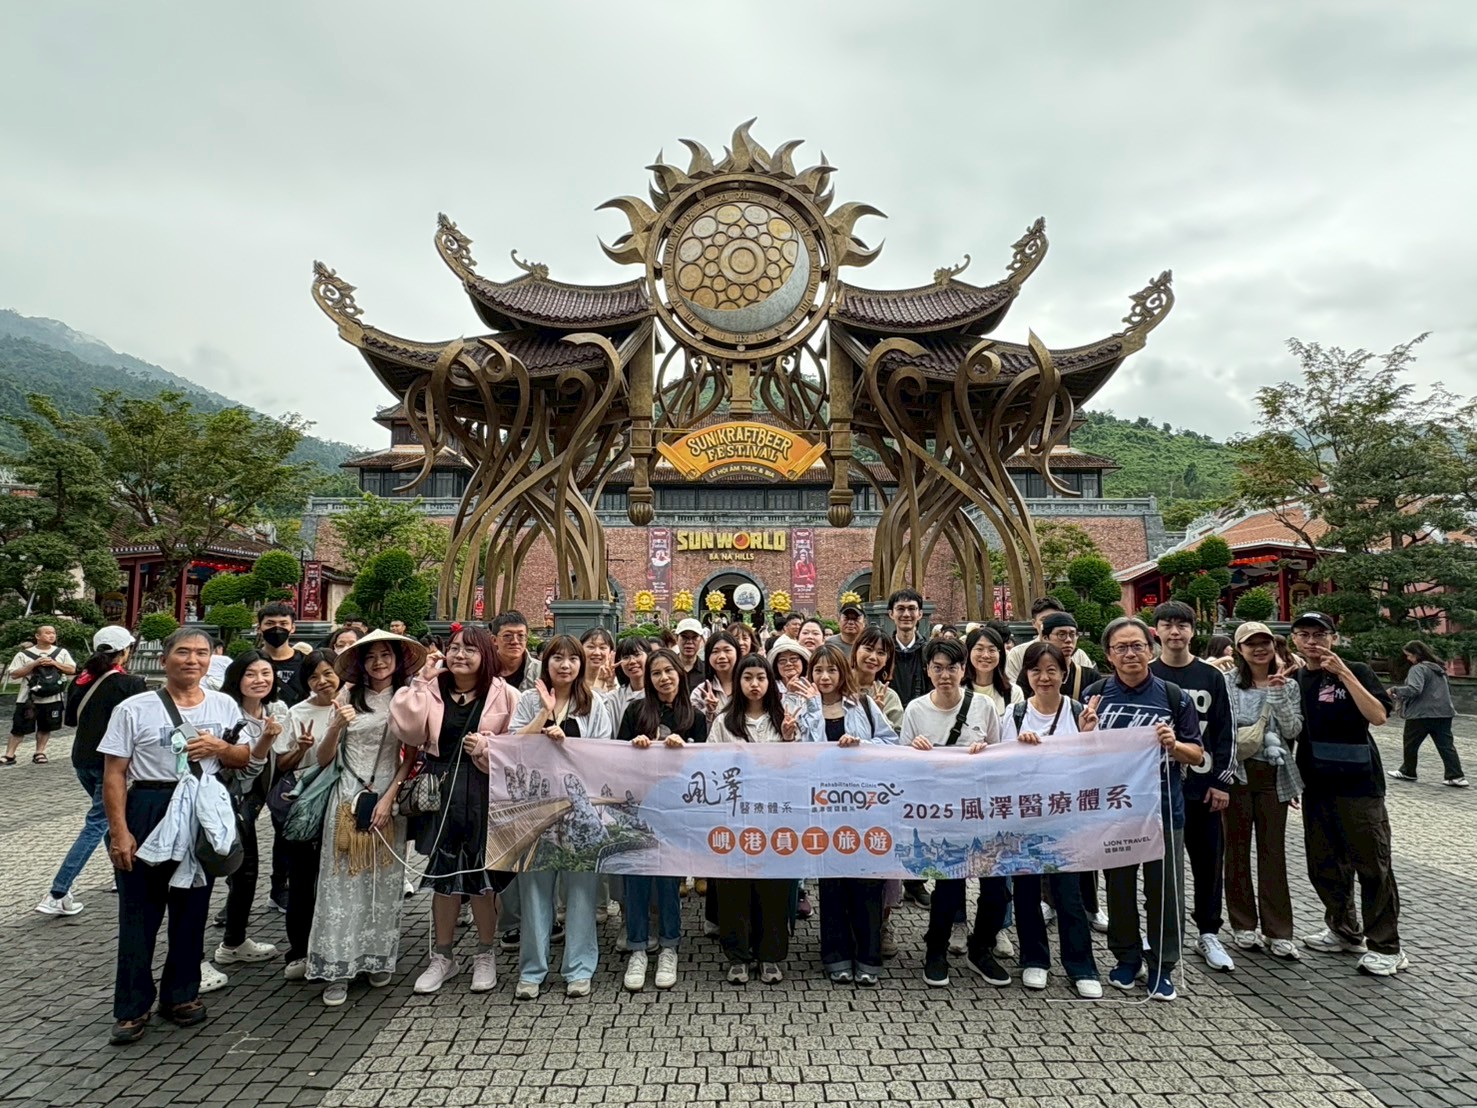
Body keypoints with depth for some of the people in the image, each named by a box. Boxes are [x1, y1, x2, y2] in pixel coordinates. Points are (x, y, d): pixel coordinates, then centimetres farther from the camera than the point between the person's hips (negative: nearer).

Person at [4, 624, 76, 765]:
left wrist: (55, 663, -9)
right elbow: (14, 675, -4)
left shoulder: (62, 652, 6)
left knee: (46, 727, 10)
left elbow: (72, 670, 5)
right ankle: (9, 755, 11)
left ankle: (40, 753, 21)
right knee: (19, 727, 2)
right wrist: (34, 664, -15)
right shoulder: (24, 654, -2)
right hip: (29, 699, -2)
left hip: (53, 698, 2)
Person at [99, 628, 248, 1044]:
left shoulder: (224, 706, 5)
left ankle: (181, 995, 29)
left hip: (205, 814, 3)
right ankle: (132, 1008, 18)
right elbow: (114, 774, -5)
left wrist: (219, 748, -10)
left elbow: (244, 757, 12)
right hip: (149, 811, -3)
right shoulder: (134, 709, -5)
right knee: (139, 911, 3)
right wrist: (119, 831, -11)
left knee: (192, 908, 13)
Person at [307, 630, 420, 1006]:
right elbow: (323, 758, 0)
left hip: (390, 798, 0)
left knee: (384, 881, 9)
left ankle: (379, 959, 24)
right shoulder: (349, 694, -1)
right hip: (348, 796, 0)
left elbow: (411, 756, -1)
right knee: (342, 881, 4)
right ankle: (338, 967, 15)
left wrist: (388, 798, -9)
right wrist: (337, 725, -17)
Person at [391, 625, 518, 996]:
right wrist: (419, 683, -11)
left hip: (483, 793, -2)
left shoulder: (503, 694, -3)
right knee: (442, 873, 12)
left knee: (481, 874, 7)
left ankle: (486, 955, 28)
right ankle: (443, 956, 31)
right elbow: (407, 731, -11)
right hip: (440, 789, 2)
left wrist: (487, 748, -18)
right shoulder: (432, 690, 3)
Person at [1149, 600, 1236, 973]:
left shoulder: (1211, 676, 3)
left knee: (1209, 860, 8)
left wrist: (1223, 781, -2)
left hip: (1202, 786, 1)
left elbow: (1225, 732, 4)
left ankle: (1209, 933, 23)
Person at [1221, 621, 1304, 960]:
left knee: (1273, 851, 6)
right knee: (1237, 848, 7)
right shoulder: (1227, 683, -3)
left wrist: (1277, 693, -12)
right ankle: (1243, 925, 19)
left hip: (1273, 776, 2)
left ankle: (1277, 931, 14)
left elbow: (1292, 730, -3)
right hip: (1237, 772, -2)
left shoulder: (1287, 686, 7)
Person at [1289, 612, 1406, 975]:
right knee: (1323, 863, 14)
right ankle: (1344, 932, 31)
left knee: (1372, 863, 1)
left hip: (1357, 783, -5)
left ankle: (1386, 948, 13)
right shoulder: (1294, 679, 9)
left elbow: (1378, 715, -20)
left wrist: (1344, 673, -24)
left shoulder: (1356, 672, -5)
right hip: (1315, 785, 6)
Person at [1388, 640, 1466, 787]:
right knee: (1446, 745, 6)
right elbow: (1448, 688, 27)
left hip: (1421, 714, -8)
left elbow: (1414, 690, -26)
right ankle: (1456, 776, 0)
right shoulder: (1439, 668, 15)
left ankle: (1407, 772, 19)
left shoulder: (1418, 669, -14)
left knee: (1411, 744, 8)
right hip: (1443, 712, 8)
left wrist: (1395, 690, -15)